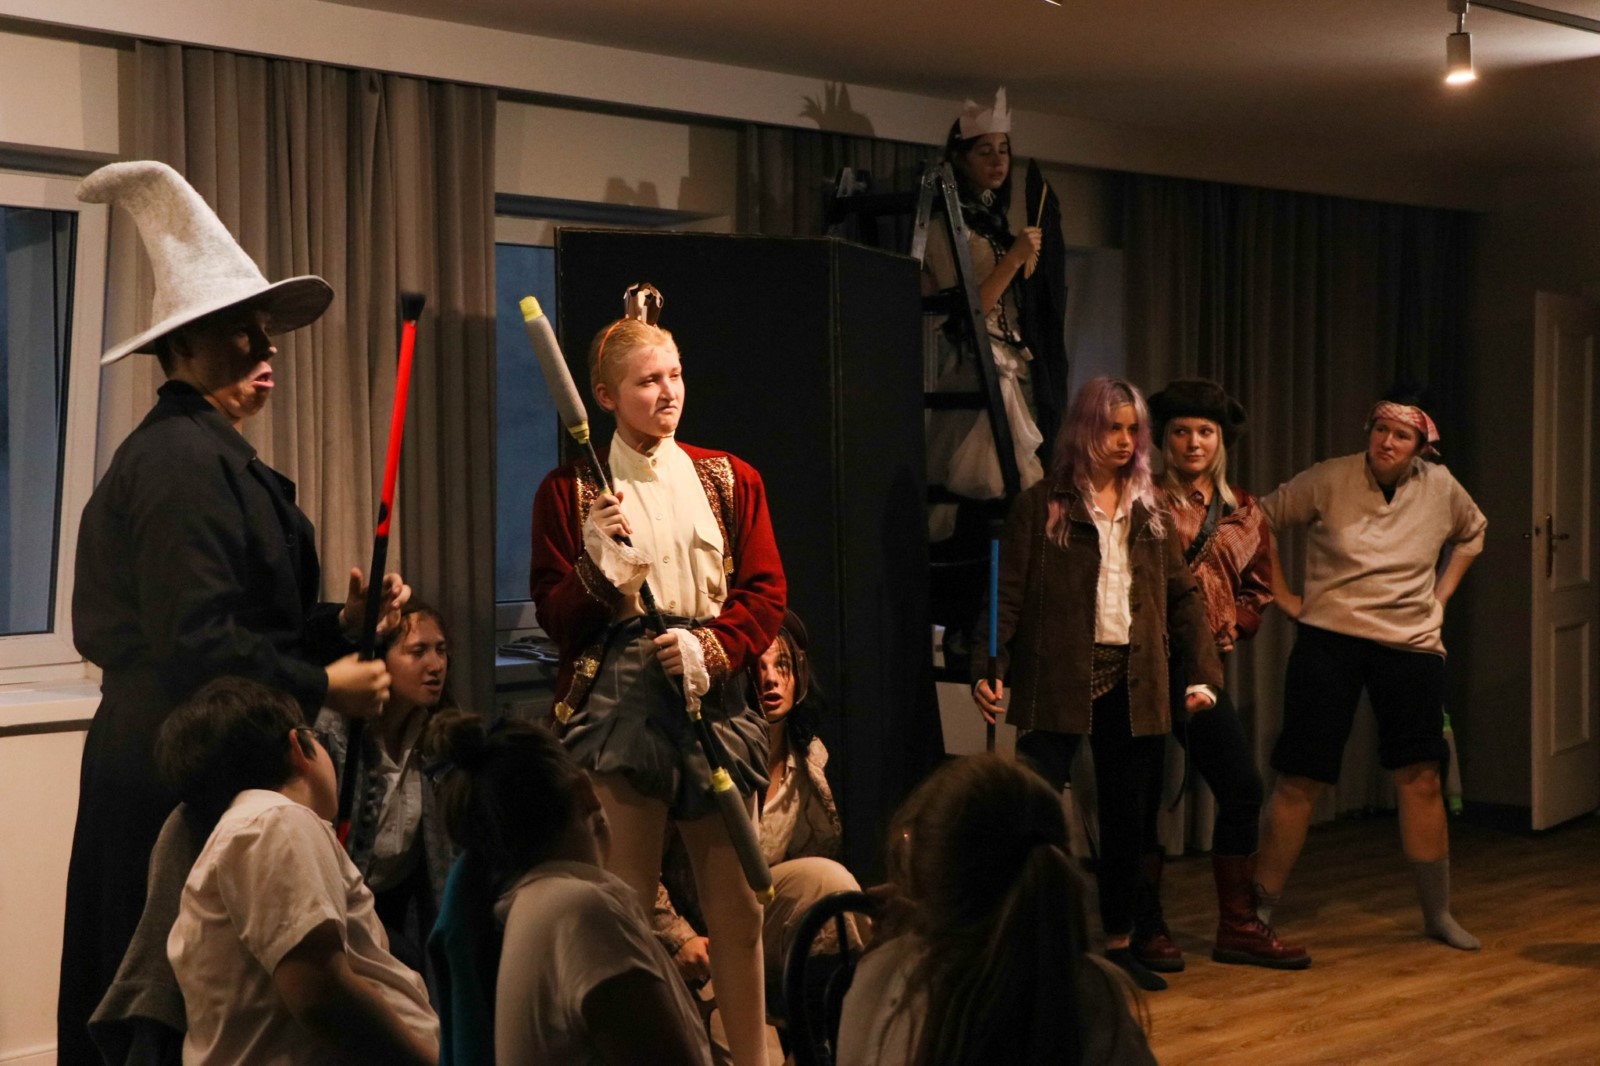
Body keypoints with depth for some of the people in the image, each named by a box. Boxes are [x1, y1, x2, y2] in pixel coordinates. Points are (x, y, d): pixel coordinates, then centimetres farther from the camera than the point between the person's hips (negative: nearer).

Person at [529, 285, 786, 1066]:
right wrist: (597, 568, -15)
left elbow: (766, 593, 8)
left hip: (715, 696, 3)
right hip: (617, 700, -3)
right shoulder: (569, 492, 5)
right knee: (624, 904, -3)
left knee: (737, 900, 4)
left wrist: (711, 647, -9)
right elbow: (555, 619, 4)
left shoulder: (731, 481, 12)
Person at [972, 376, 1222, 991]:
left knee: (1127, 817, 10)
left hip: (1133, 683, 5)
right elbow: (1009, 594, -4)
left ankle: (1118, 945, 23)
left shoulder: (1150, 512, 13)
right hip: (1058, 681, -5)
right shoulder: (1042, 505, 0)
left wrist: (1203, 672, 5)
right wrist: (988, 669, -14)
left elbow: (1181, 595, 14)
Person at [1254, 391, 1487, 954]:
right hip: (1329, 640, -3)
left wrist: (1440, 596, 13)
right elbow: (1263, 519, -1)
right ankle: (1260, 911, 7)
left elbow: (1473, 532, 22)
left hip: (1411, 645, 3)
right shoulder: (1328, 480, -9)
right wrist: (1282, 596, -3)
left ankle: (1438, 914, 18)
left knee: (1420, 779, 4)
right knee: (1300, 781, -2)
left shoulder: (1440, 488, 1)